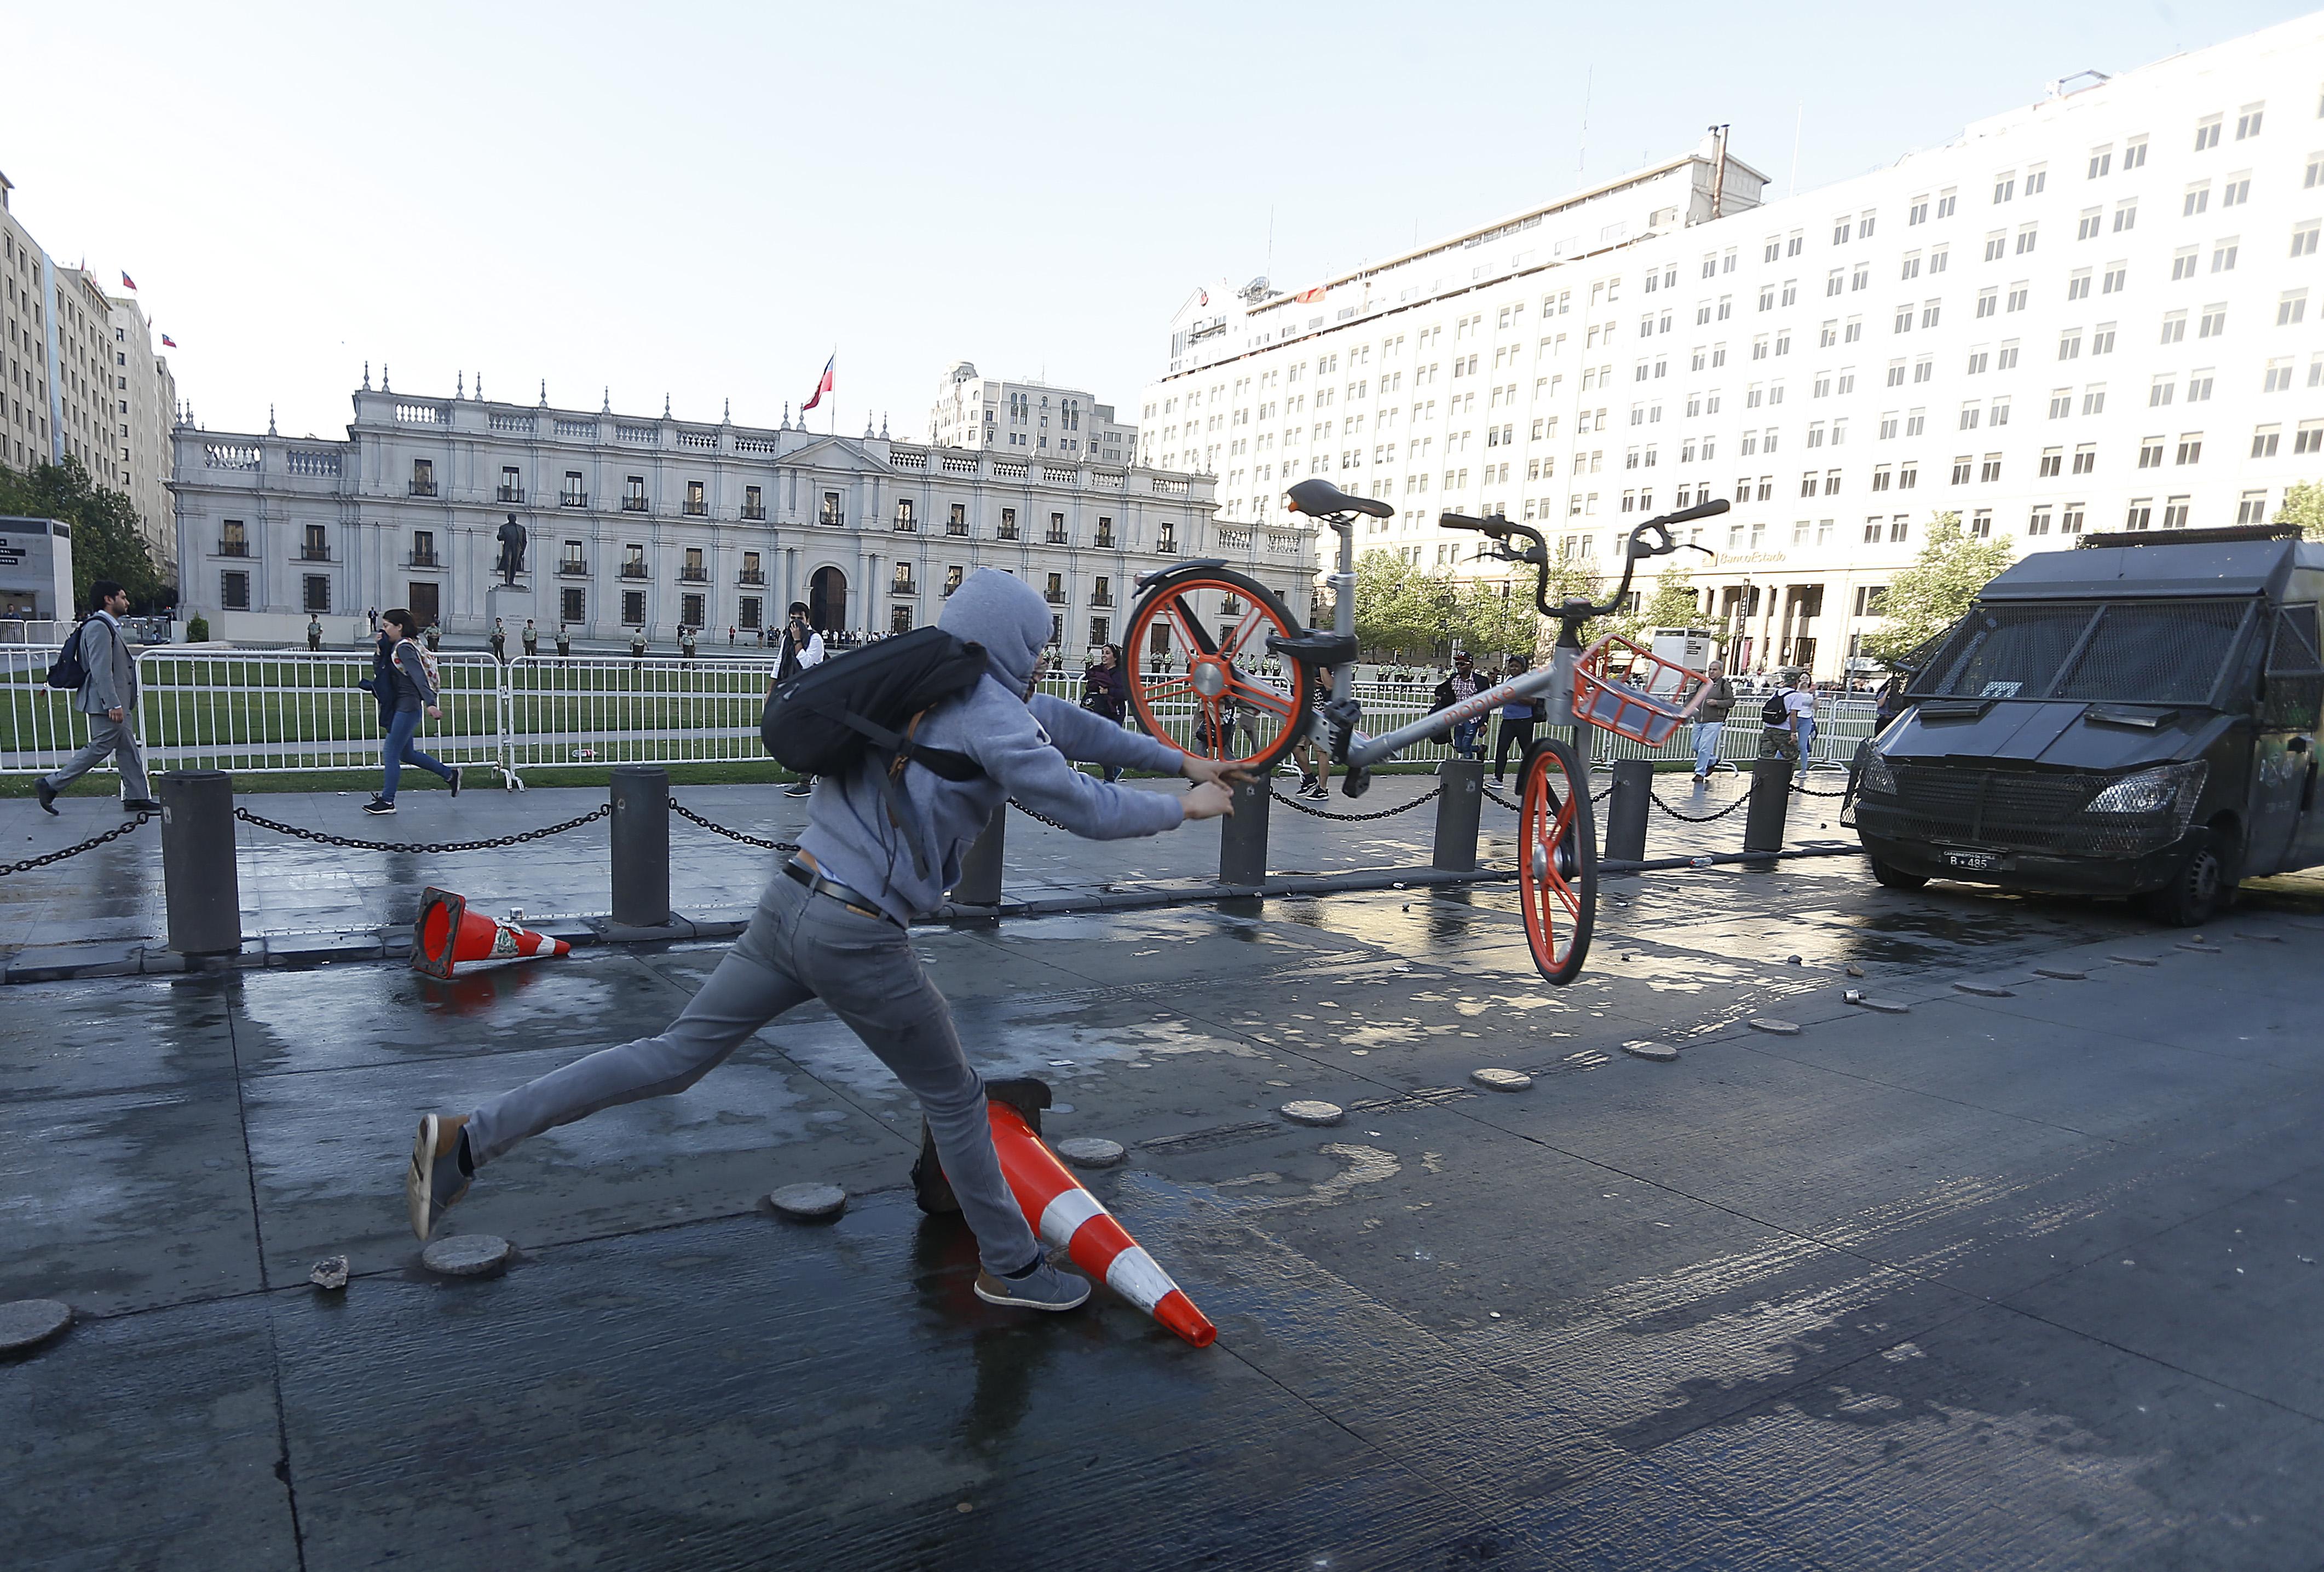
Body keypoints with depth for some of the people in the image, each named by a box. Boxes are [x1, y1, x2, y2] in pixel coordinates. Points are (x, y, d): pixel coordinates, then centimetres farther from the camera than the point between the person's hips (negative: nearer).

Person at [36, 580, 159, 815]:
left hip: (118, 701, 11)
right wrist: (113, 704, -24)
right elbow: (100, 670, -21)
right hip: (106, 703, -11)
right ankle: (51, 785, 5)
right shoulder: (98, 627, -15)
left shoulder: (110, 626, 18)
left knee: (128, 749, 9)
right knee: (100, 747, -5)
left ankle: (136, 798, 12)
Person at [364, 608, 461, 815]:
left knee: (390, 753, -5)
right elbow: (378, 668, 16)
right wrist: (380, 649, -1)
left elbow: (418, 675, -25)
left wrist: (430, 703, -36)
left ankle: (387, 801, 0)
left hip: (408, 707, -10)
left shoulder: (404, 647, -14)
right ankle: (450, 775, 25)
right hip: (401, 706, 10)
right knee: (406, 754, 17)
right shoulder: (396, 647, 15)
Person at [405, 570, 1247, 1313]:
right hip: (856, 939, -8)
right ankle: (1012, 1267, 27)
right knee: (954, 1098, 11)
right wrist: (1181, 810, 11)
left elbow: (1059, 721, 21)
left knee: (674, 1056, 13)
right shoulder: (989, 716, -12)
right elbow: (1088, 809, -8)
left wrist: (1178, 759, 27)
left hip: (789, 903, 8)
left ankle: (468, 1139, 12)